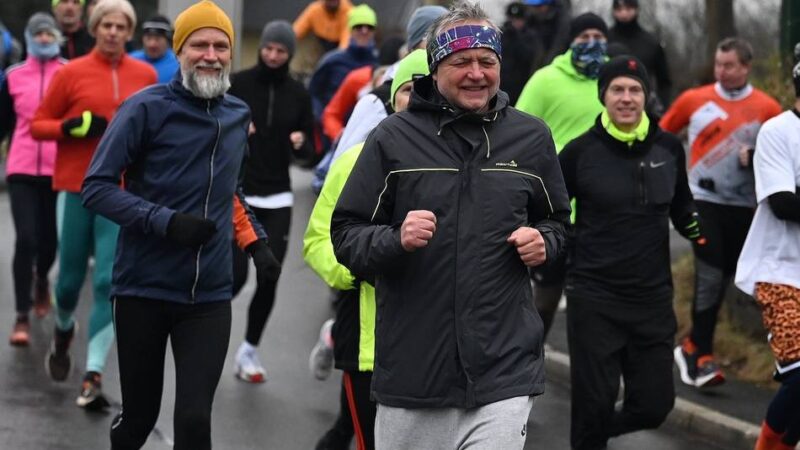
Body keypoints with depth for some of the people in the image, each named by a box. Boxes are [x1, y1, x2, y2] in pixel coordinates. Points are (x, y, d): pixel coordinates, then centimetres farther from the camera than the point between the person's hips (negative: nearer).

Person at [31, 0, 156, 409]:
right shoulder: (71, 73, -1)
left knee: (110, 283, -10)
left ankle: (93, 377, -10)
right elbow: (38, 125, 2)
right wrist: (71, 127, -15)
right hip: (75, 189, -1)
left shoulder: (145, 75, 6)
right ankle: (63, 331, 43)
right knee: (70, 279, 8)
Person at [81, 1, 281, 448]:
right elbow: (96, 188, -11)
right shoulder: (147, 108, -9)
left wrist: (257, 243, 10)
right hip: (144, 290, -3)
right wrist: (166, 222, -22)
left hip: (210, 296, 3)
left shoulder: (238, 115, 8)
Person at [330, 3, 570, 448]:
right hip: (411, 372, 0)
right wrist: (395, 240, -19)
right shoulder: (393, 138, 0)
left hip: (504, 371, 0)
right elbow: (346, 236, 2)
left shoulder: (531, 138, 8)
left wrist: (544, 242, -1)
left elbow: (557, 222, 22)